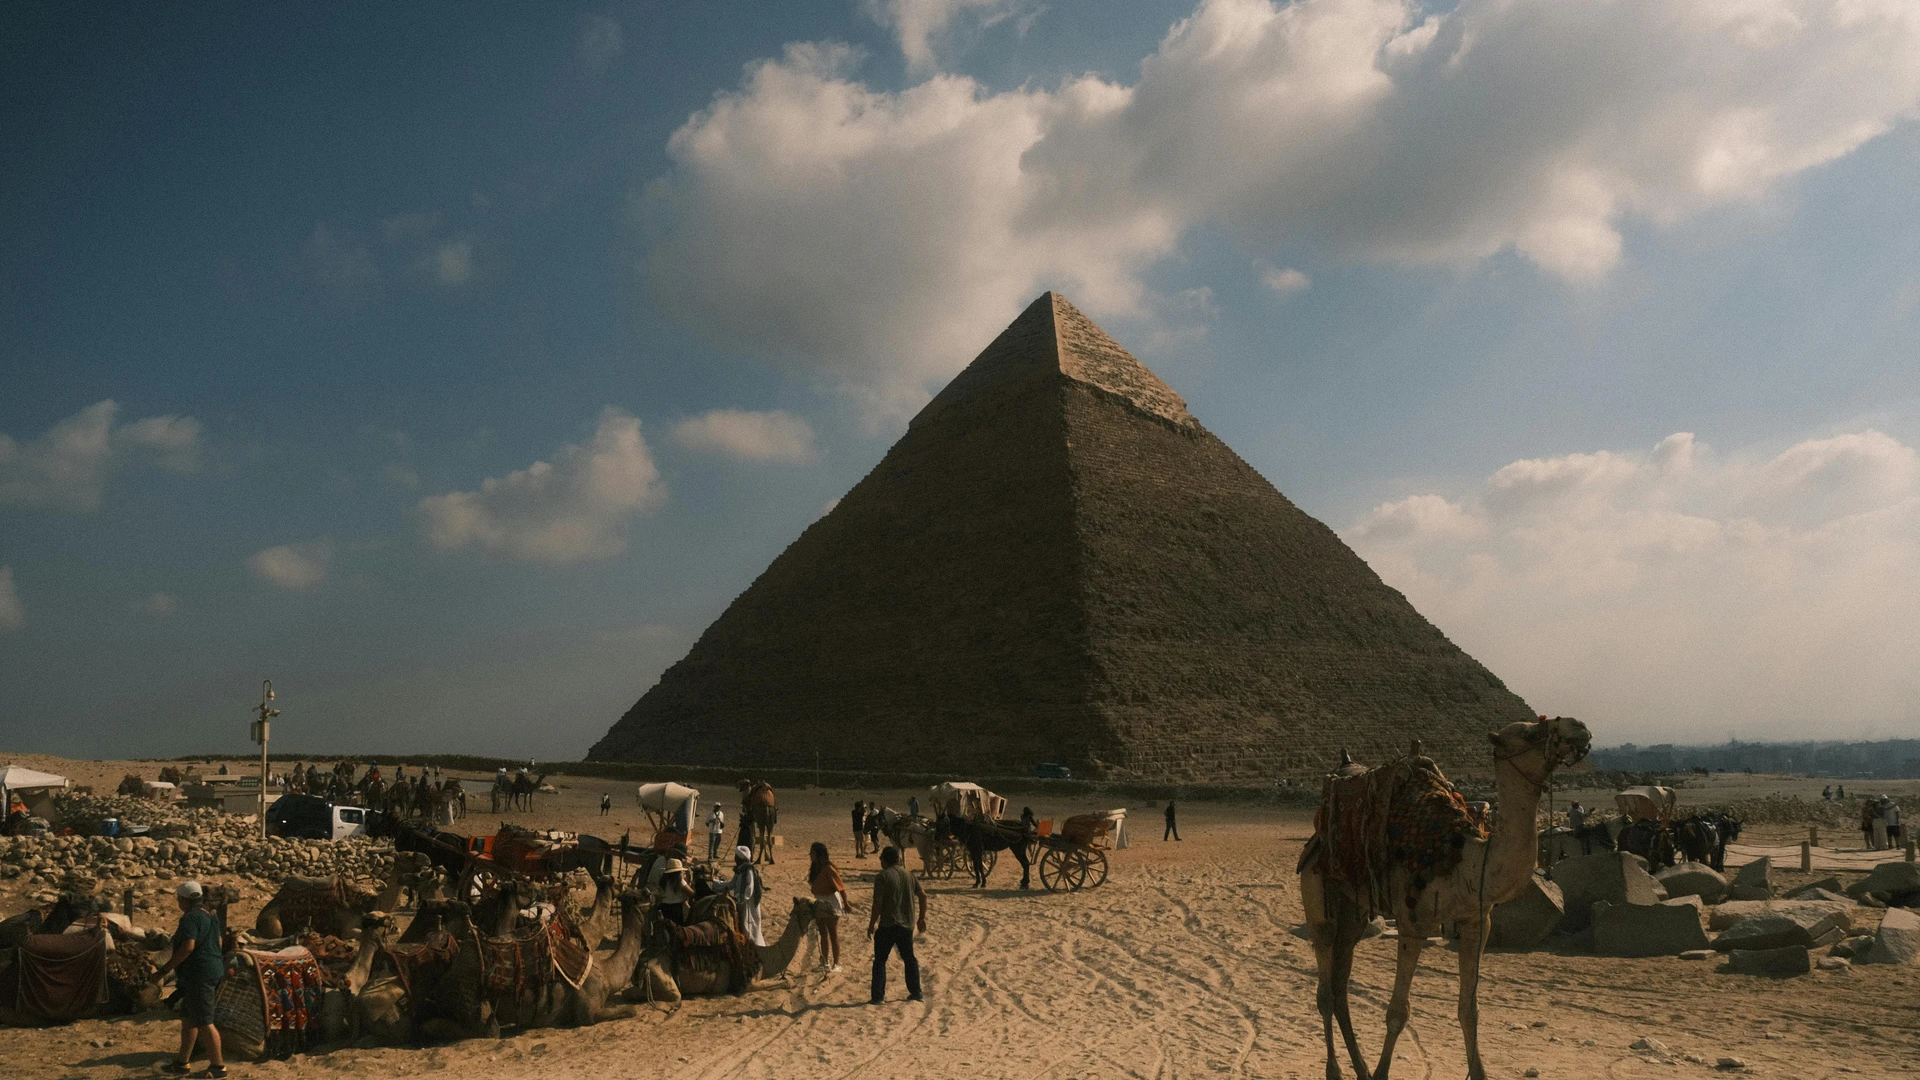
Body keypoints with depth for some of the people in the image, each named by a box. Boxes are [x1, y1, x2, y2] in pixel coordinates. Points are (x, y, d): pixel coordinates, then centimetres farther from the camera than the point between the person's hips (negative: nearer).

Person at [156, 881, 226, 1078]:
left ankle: (218, 1066, 0)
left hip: (198, 974, -10)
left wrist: (164, 969, -21)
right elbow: (218, 943, 24)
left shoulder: (190, 918, -16)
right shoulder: (210, 917, 14)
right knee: (188, 1018, 18)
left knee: (204, 1022, -4)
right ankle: (183, 1063, 25)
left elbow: (187, 947, -27)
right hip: (214, 970, 10)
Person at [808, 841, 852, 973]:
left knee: (833, 934, 1)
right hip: (820, 903, 8)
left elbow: (840, 886, -20)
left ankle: (836, 964, 9)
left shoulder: (828, 868, -20)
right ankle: (825, 962, 25)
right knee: (823, 933, 15)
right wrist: (816, 901, 13)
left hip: (831, 903, -8)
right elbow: (816, 887, 11)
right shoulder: (815, 868, 4)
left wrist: (846, 904, -18)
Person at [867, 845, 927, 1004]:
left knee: (880, 961, 3)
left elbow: (878, 903, -15)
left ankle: (878, 996, 0)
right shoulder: (908, 875, 10)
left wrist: (872, 924, -6)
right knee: (909, 958, 18)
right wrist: (922, 918, 17)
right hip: (907, 925, 6)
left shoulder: (882, 876, -10)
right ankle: (915, 992, 21)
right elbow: (923, 895, 10)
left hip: (888, 926, -6)